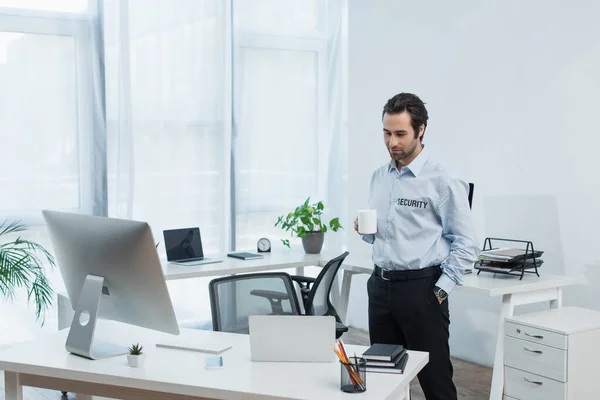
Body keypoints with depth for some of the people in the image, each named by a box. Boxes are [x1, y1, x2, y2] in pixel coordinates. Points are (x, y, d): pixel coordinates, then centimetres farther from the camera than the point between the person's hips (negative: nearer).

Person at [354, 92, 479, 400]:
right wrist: (364, 229, -1)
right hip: (380, 285, 6)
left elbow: (466, 244, -10)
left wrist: (441, 290, -15)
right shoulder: (378, 177, 10)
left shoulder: (442, 181, -10)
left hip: (421, 288, -6)